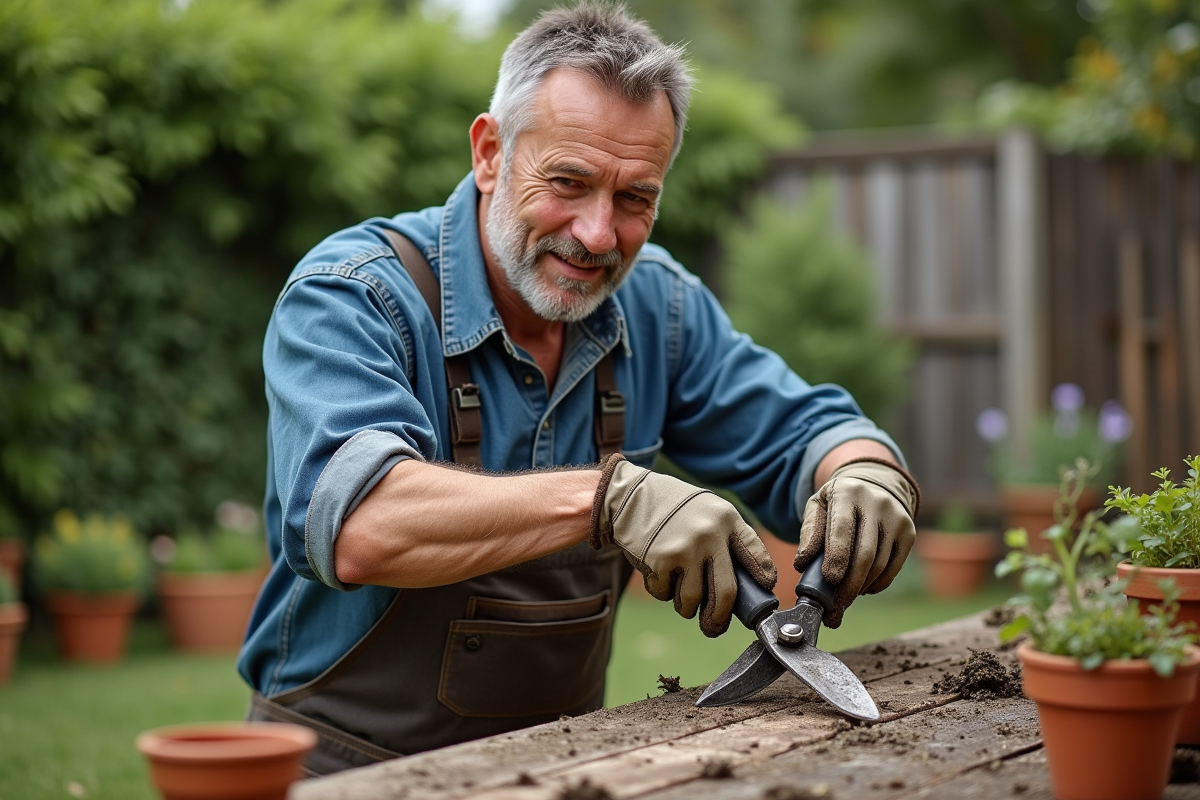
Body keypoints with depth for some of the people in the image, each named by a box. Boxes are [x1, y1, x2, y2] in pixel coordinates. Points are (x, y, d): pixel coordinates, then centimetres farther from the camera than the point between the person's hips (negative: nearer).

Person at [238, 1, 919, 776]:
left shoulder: (656, 302, 2)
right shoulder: (349, 297, -14)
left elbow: (809, 434, 9)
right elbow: (352, 525, -31)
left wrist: (864, 478, -14)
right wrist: (608, 496, -39)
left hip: (552, 764, 5)